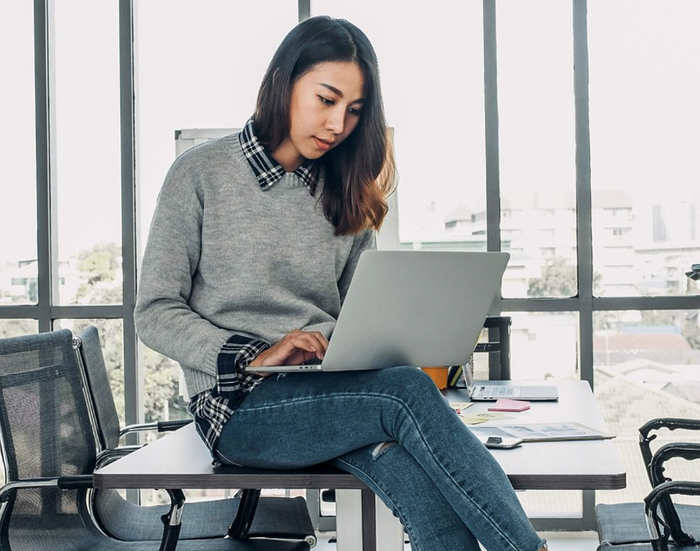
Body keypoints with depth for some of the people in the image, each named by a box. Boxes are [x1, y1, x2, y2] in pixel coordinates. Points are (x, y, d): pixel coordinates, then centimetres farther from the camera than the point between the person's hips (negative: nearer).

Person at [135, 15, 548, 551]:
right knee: (408, 393, -31)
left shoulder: (347, 196, 15)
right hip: (239, 405, -4)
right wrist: (254, 356, -16)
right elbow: (154, 314, -2)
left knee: (429, 492, -30)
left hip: (332, 389, 4)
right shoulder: (201, 175, 1)